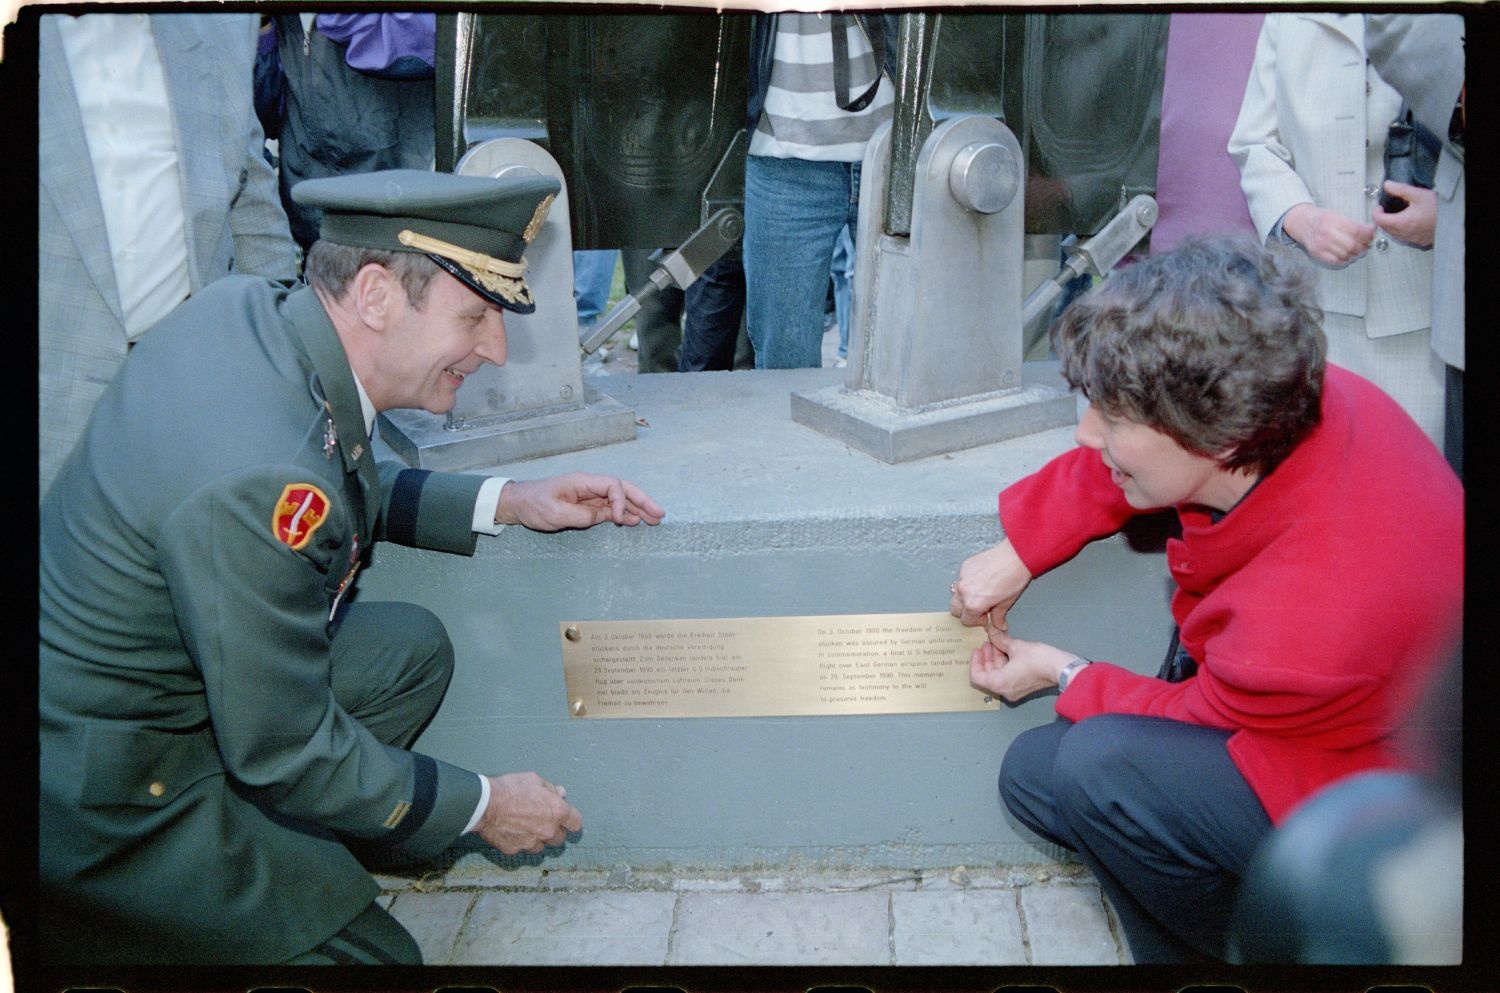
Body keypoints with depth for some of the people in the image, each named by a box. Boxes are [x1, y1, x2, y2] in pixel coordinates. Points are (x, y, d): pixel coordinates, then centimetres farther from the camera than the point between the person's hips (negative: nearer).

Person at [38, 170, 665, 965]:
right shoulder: (259, 479, -34)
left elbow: (351, 491, 12)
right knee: (369, 949, -1)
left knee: (413, 652, 11)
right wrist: (482, 807, -10)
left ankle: (249, 856, 13)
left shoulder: (244, 305, -8)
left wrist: (508, 502, 3)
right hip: (98, 802, -9)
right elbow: (285, 752, -23)